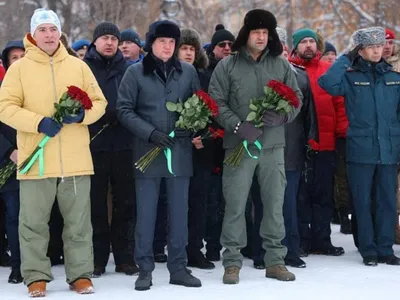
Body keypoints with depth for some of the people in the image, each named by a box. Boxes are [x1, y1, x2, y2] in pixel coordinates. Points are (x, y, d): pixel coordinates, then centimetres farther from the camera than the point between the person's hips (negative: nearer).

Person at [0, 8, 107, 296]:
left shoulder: (79, 66, 8)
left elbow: (99, 102, 10)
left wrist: (82, 115, -13)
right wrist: (39, 122, -18)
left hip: (76, 160, 2)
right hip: (35, 160, -1)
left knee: (79, 223, 7)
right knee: (33, 223, 3)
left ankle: (81, 275, 17)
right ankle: (36, 277, 14)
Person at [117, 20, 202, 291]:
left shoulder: (188, 71, 6)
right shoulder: (136, 72, 0)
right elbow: (124, 110, -3)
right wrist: (150, 133, -15)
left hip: (180, 151, 2)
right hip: (147, 152, -2)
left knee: (179, 212, 7)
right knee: (146, 213, 1)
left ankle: (178, 267, 15)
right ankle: (145, 269, 8)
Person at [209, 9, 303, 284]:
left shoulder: (281, 64, 6)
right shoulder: (227, 66, -1)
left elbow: (297, 97, 9)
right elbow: (216, 103, -3)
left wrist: (282, 116, -12)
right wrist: (238, 126, -16)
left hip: (273, 145, 3)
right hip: (239, 145, -2)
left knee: (275, 203, 7)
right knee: (235, 204, -1)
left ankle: (275, 260, 17)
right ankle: (232, 262, 8)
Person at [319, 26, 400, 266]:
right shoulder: (351, 76, 1)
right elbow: (327, 83, -17)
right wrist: (346, 59, -8)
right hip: (361, 149, -2)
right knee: (363, 201, 2)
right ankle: (368, 250, 10)